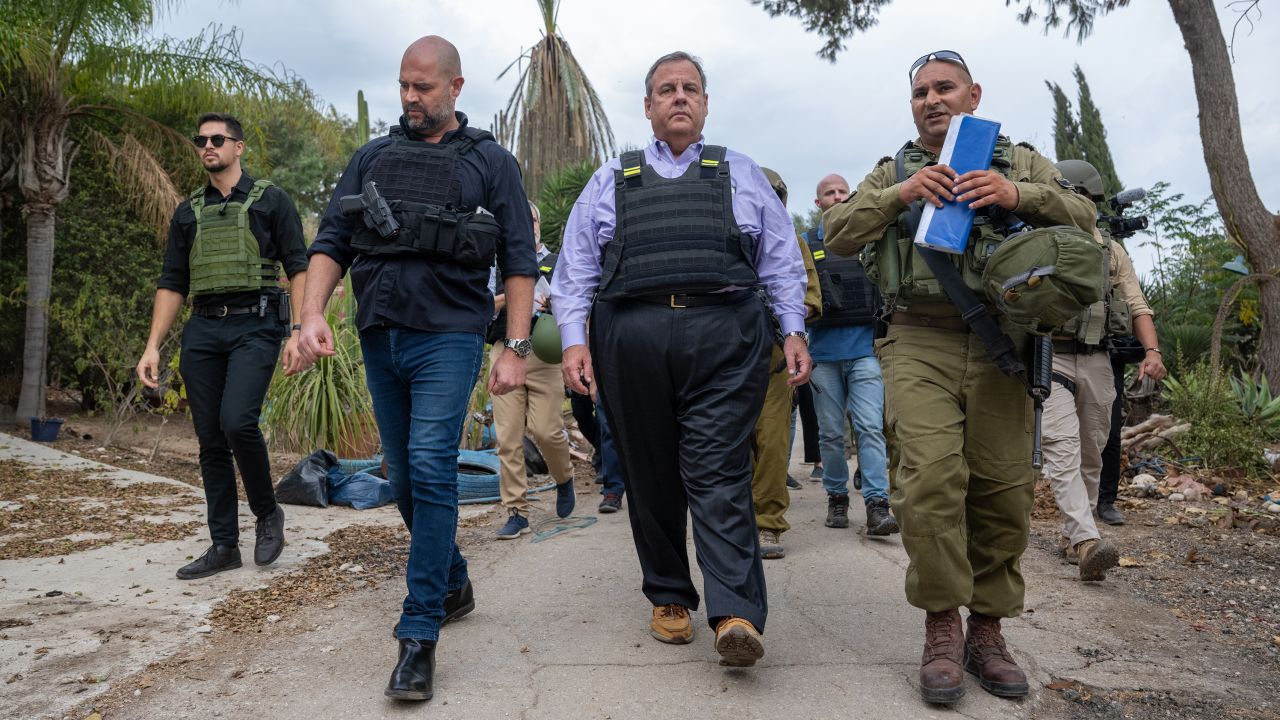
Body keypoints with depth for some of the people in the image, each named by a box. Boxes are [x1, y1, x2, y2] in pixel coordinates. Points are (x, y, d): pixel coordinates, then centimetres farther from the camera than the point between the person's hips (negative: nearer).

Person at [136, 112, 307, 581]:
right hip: (202, 331, 5)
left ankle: (268, 513, 2)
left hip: (255, 325, -5)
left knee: (237, 421, -22)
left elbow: (298, 268, -1)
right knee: (210, 441, 4)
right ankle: (224, 546, 13)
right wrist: (152, 347, 7)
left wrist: (297, 332, -12)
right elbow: (172, 284, 16)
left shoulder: (271, 200, 5)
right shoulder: (188, 212, 17)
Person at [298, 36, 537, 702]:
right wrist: (312, 313, -8)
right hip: (379, 339, 5)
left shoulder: (490, 162, 3)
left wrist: (516, 348, -8)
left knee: (431, 471, -15)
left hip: (447, 338, -5)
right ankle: (453, 585, 34)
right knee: (404, 479, 12)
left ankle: (420, 634, -8)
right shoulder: (371, 158, 13)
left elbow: (519, 262, 0)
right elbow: (331, 242, 9)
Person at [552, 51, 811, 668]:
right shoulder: (611, 180, 19)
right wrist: (574, 339, 0)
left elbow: (781, 260, 16)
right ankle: (669, 597, 20)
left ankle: (736, 613, -12)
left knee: (718, 472, -10)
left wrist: (794, 331, 4)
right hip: (632, 335, 2)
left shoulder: (741, 174, 19)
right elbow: (575, 268, 13)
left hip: (724, 337, -1)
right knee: (649, 475, 6)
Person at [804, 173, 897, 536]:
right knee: (831, 433, 8)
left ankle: (877, 504, -11)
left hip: (865, 348, -1)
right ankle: (836, 496, 21)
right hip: (823, 352, 1)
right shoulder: (806, 243, 11)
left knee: (870, 427, -10)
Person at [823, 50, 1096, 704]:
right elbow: (837, 235, 8)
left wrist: (1018, 195, -10)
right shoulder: (893, 172, 19)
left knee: (1004, 490, 0)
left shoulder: (1020, 162, 19)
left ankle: (987, 632, 15)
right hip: (919, 344, -1)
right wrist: (900, 195, -7)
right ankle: (942, 627, 0)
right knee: (930, 482, -15)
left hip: (999, 344, 1)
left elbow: (1082, 218, 8)